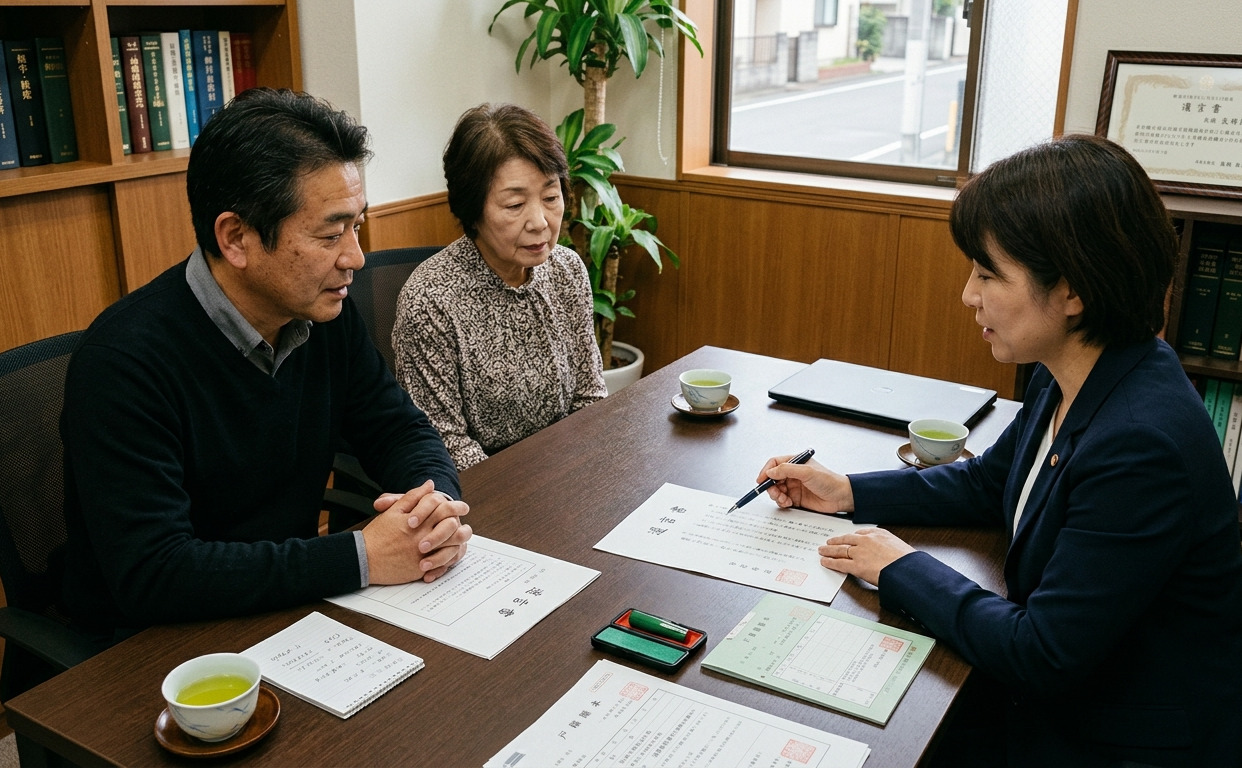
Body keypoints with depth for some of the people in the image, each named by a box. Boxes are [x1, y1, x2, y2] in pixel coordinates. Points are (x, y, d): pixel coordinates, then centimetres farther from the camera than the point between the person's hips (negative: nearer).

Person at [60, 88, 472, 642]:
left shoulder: (325, 311, -4)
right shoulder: (123, 361, -24)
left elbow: (399, 429, 6)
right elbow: (151, 574, -29)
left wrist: (437, 500, -18)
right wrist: (359, 557, -30)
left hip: (293, 601, 7)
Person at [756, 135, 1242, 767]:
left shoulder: (1142, 445, -34)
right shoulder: (1068, 378, -5)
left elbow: (1042, 656, -28)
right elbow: (988, 482, 12)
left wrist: (902, 569, -17)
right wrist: (847, 493, 3)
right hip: (1061, 692, 7)